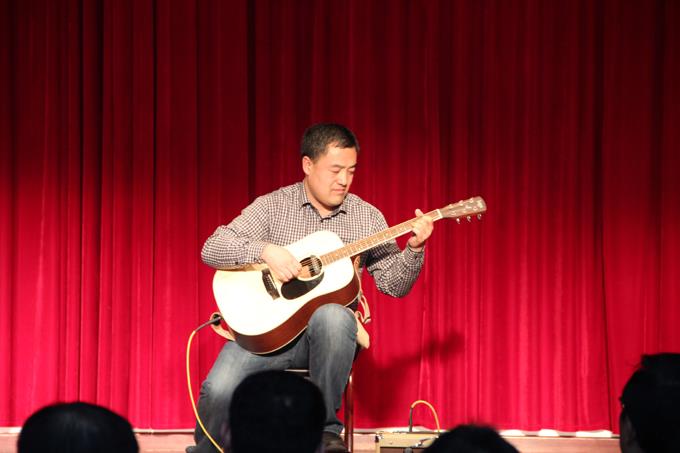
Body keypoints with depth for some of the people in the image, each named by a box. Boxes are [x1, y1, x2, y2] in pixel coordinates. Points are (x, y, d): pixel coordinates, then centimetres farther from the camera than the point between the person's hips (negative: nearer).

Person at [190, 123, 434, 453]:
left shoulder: (367, 218, 8)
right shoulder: (273, 206, 3)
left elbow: (394, 285, 5)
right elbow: (211, 249, -5)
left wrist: (414, 249, -13)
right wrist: (264, 251, -20)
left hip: (326, 334, 1)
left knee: (333, 316, -38)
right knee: (219, 389, -29)